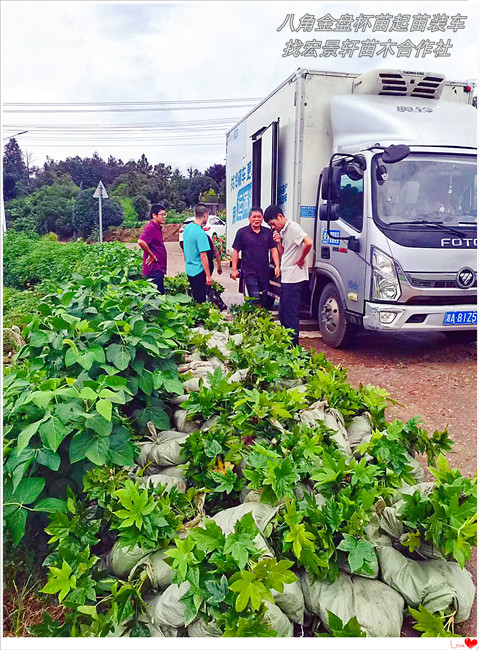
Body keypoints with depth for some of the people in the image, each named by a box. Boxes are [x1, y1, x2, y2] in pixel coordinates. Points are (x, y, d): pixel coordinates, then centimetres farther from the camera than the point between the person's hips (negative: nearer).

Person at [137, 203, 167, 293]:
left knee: (160, 293, 13)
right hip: (154, 268, -10)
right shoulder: (150, 227, -14)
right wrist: (151, 256, -19)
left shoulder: (158, 228, 16)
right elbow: (141, 242, -30)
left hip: (159, 268, 10)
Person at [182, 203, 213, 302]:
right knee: (200, 300, 0)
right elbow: (203, 256, -22)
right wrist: (208, 275, -18)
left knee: (194, 297, 19)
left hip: (189, 270, 9)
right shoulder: (201, 233, -20)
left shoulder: (187, 228, 6)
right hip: (198, 271, -9)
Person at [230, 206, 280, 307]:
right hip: (249, 272, -3)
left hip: (264, 272, 4)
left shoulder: (268, 232, 9)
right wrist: (234, 269, -3)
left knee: (264, 300, 10)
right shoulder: (242, 232, 0)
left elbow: (273, 250, 11)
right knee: (255, 299, -10)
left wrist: (277, 266, 1)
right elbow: (236, 251, 2)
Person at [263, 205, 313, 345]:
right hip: (286, 278, 10)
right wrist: (279, 242, 2)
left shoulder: (293, 227, -12)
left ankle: (293, 346, 4)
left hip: (294, 278, -10)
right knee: (283, 314, 15)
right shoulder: (283, 231, 16)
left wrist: (301, 260, -15)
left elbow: (309, 243, -27)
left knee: (291, 315, -4)